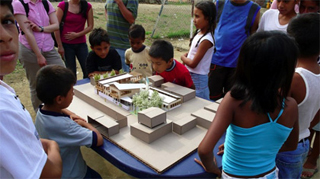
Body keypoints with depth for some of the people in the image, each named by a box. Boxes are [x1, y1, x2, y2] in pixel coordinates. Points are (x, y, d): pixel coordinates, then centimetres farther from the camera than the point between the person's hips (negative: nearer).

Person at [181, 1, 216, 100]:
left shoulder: (206, 40, -22)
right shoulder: (199, 32, 2)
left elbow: (193, 64, -19)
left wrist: (183, 57, -3)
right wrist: (186, 55, -2)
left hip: (198, 78, -9)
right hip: (190, 75, 9)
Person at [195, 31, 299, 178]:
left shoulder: (234, 100, -29)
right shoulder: (291, 106, -18)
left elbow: (204, 150, -34)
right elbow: (291, 146, 1)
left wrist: (212, 168, -14)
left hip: (234, 174, -3)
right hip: (270, 174, 3)